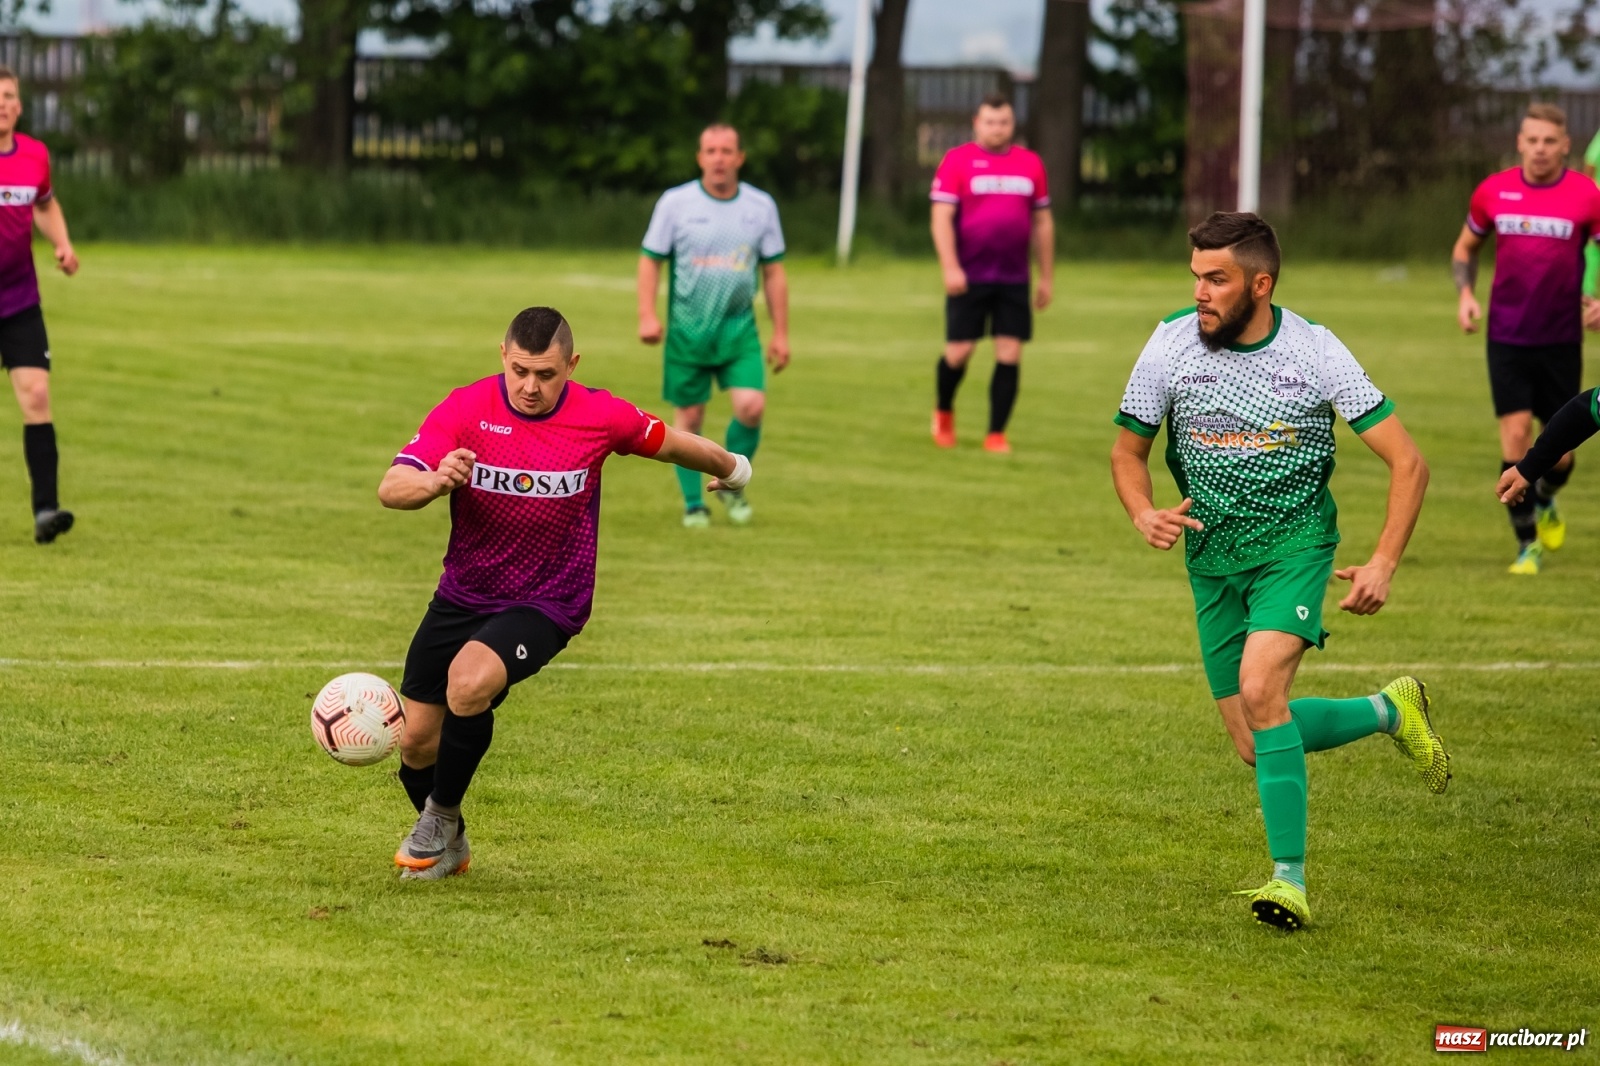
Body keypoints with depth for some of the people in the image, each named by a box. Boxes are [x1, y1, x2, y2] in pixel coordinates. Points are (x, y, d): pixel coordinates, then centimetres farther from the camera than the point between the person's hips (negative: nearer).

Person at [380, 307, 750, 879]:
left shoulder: (600, 417, -13)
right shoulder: (466, 408, -14)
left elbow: (667, 442, 9)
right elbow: (390, 489, -23)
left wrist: (730, 467, 27)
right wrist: (434, 482, -46)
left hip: (547, 603, -3)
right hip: (462, 595, 3)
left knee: (469, 682, -31)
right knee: (416, 739, 4)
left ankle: (441, 818, -7)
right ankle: (446, 846, 35)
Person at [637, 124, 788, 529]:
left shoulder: (761, 206, 4)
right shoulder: (675, 202, -2)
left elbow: (773, 271, 9)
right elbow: (650, 259, 2)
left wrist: (780, 334, 7)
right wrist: (647, 315, -10)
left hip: (739, 327, 1)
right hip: (687, 326, -1)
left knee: (751, 406, -14)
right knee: (689, 417, 2)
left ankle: (730, 484, 10)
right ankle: (693, 505, 15)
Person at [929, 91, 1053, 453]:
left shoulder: (1030, 164, 10)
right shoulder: (956, 161, -1)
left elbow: (1042, 223, 15)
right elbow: (941, 217, -7)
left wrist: (1046, 277, 13)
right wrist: (950, 267, -18)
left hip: (1014, 280, 3)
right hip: (969, 278, -3)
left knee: (1010, 354, -3)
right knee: (959, 352, -2)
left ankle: (996, 434, 4)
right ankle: (943, 411, 27)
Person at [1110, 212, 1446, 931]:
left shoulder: (1315, 352, -14)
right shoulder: (1172, 344, -7)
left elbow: (1407, 463, -10)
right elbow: (1127, 450, 7)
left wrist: (1383, 565, -20)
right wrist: (1144, 515, -14)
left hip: (1293, 546, -4)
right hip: (1212, 557, 4)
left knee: (1260, 689, -29)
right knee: (1255, 747, 6)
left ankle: (1289, 878, -22)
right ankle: (1391, 711, 33)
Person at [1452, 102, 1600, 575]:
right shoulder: (1494, 191, 0)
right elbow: (1465, 246, 15)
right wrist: (1466, 294, -1)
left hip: (1561, 338, 0)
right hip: (1507, 336, 0)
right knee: (1515, 435, -9)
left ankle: (1544, 502, 40)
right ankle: (1527, 544, 5)